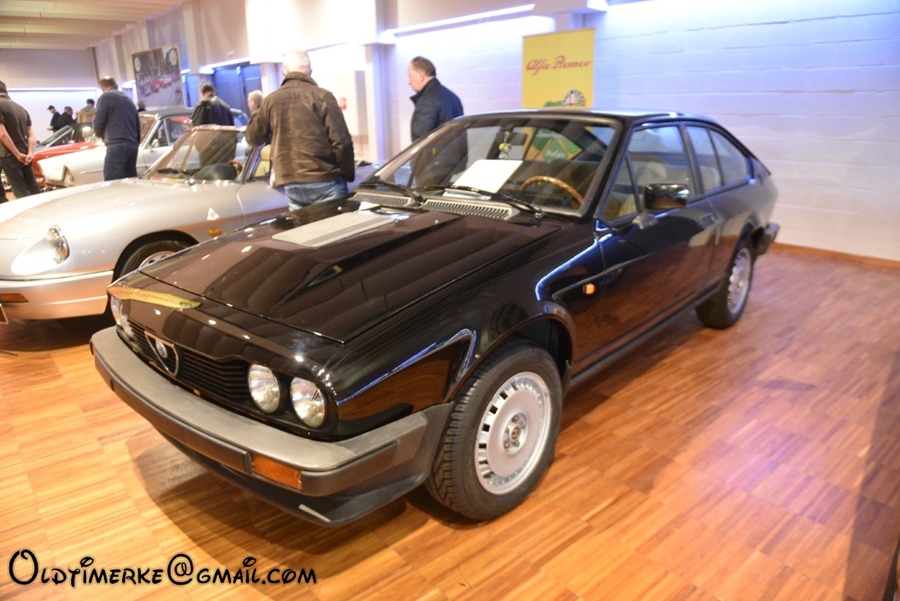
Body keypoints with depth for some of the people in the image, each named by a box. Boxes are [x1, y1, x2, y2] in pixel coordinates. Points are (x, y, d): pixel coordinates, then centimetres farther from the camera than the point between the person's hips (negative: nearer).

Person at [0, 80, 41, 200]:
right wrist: (30, 153, -1)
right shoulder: (21, 108, 14)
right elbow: (32, 135, 9)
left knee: (22, 193, -3)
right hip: (24, 155, 7)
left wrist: (17, 154, -15)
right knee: (34, 189, 13)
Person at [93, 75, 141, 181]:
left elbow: (98, 124, -4)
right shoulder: (129, 100, 23)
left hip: (117, 146, -8)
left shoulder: (105, 97, 1)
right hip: (132, 146, 8)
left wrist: (104, 136, 17)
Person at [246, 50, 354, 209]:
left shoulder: (271, 100, 8)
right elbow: (341, 141, -10)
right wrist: (348, 174, 2)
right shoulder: (322, 96, -4)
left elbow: (253, 137, 20)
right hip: (325, 180, -4)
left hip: (291, 184, 4)